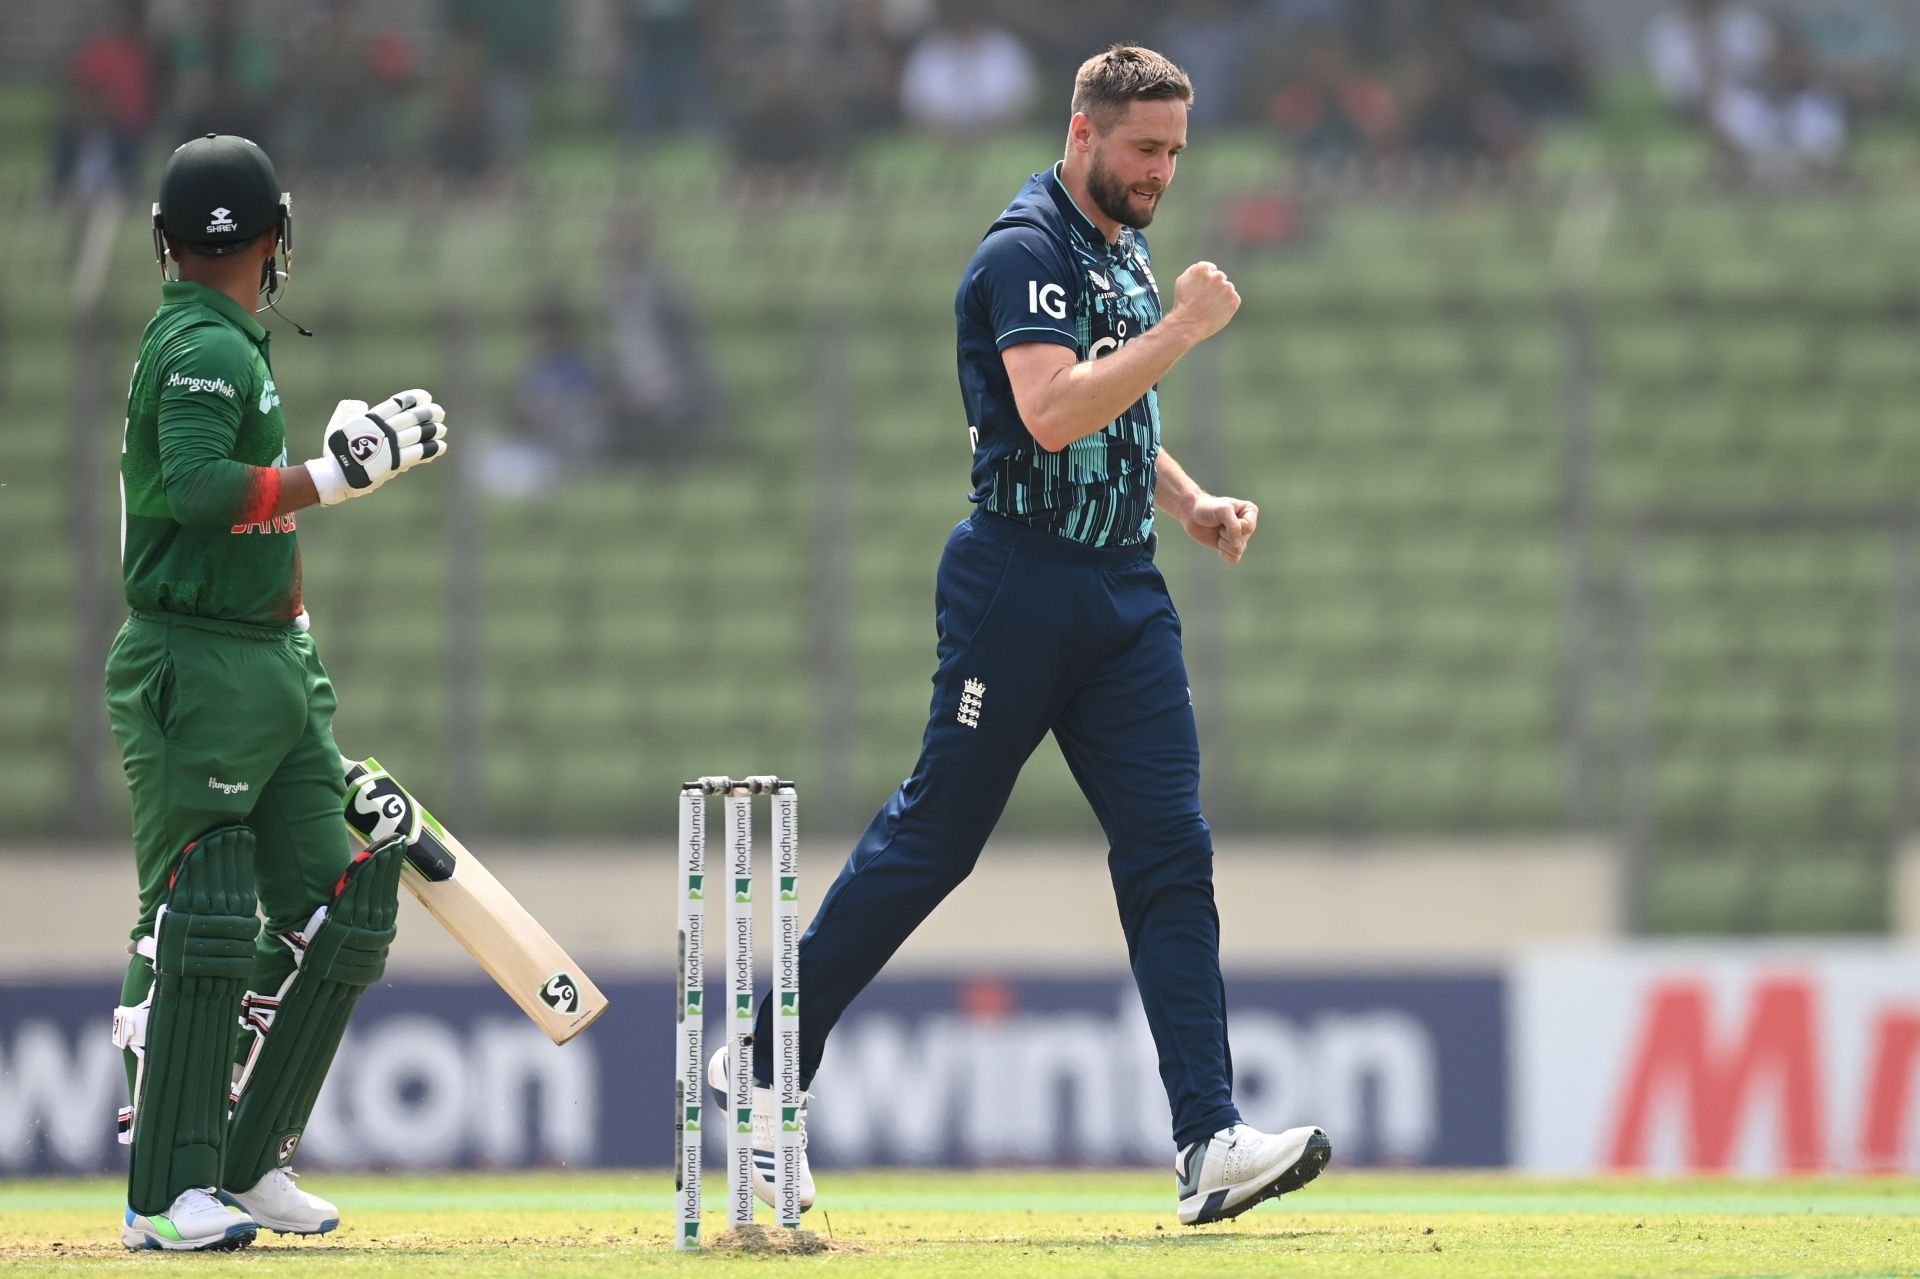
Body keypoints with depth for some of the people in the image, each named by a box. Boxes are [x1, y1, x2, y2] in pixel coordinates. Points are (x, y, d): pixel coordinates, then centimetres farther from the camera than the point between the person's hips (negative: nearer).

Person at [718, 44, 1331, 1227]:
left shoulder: (1126, 253, 17)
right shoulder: (1027, 252, -12)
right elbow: (1051, 415, -26)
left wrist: (1193, 504, 12)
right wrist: (1184, 328, -21)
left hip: (1126, 592, 8)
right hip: (1021, 584, -8)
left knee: (1172, 853, -3)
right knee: (934, 839, -1)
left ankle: (1210, 1144, -10)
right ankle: (771, 1066, 15)